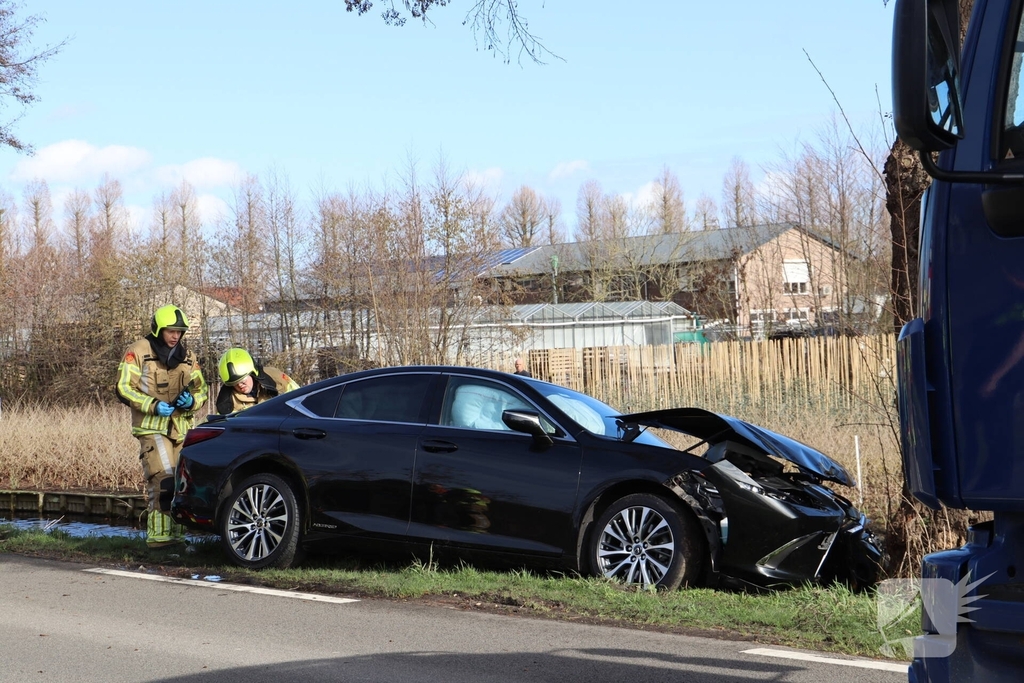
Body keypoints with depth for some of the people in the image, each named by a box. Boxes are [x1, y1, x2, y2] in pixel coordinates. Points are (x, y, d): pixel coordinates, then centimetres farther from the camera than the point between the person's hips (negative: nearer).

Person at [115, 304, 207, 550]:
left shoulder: (187, 356, 15)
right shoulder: (138, 352, -2)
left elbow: (201, 389, 18)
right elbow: (124, 388, -5)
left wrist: (192, 400, -6)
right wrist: (153, 405, -16)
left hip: (182, 428, 6)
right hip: (153, 428, -6)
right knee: (162, 480, -19)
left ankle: (176, 534, 15)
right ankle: (159, 535, -19)